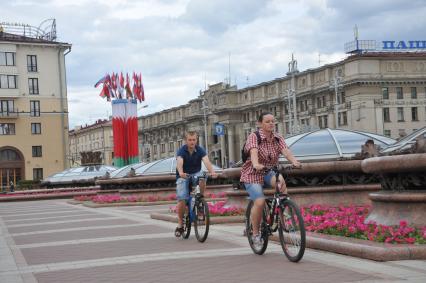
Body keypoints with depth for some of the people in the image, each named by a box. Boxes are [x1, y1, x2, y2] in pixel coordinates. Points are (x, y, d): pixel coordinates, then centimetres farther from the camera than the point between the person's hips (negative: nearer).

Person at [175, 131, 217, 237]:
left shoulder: (200, 150, -12)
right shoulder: (181, 151, -16)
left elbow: (206, 161, -29)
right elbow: (179, 162, -35)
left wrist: (212, 172, -49)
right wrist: (181, 173, -57)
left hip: (196, 173, 1)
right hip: (183, 176, -1)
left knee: (202, 179, -34)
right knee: (181, 200, -14)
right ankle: (180, 225, 4)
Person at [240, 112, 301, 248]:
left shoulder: (278, 138, 0)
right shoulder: (254, 137, -13)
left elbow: (285, 151, -18)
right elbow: (253, 152, -32)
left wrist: (294, 161, -39)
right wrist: (256, 165, -53)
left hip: (268, 173, 3)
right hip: (253, 174, -3)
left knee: (280, 180, -32)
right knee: (260, 202, -22)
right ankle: (255, 234, -4)